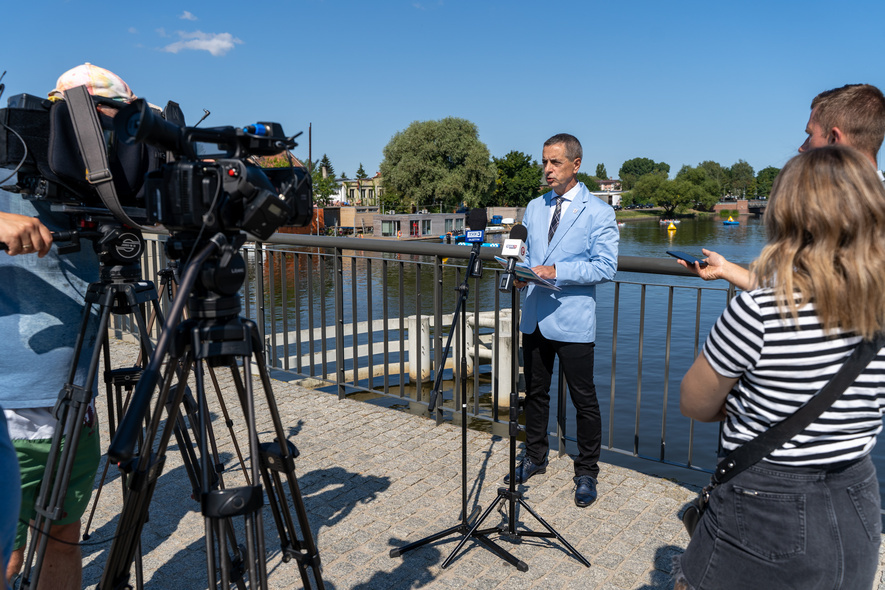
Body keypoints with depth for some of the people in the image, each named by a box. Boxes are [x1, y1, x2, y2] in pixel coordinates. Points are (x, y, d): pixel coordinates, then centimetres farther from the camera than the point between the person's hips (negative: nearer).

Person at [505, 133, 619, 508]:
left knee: (584, 399, 5)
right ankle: (535, 457, 36)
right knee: (535, 392, 17)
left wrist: (557, 272, -22)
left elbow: (606, 267, -12)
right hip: (535, 317, 6)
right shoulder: (534, 208, 12)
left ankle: (586, 473, 22)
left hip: (573, 322, -5)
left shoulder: (598, 213, -6)